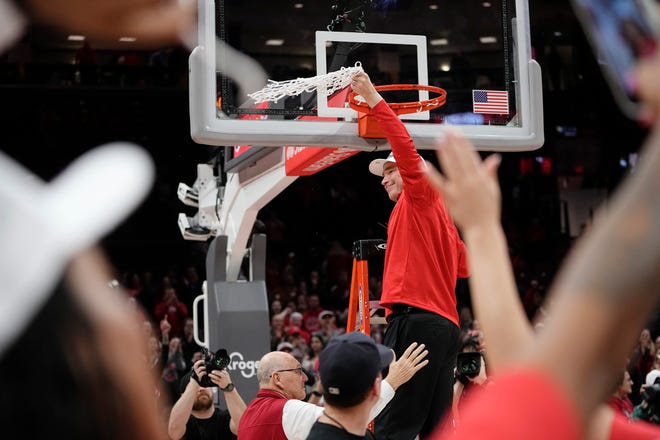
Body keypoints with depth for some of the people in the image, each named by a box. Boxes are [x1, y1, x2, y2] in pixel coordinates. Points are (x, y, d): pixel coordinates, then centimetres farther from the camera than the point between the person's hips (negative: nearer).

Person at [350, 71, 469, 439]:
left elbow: (407, 149, -14)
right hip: (445, 322, 10)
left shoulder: (420, 195, 2)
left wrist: (374, 99, -12)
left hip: (417, 321, -10)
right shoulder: (441, 214, 26)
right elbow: (463, 267, 28)